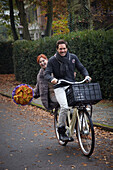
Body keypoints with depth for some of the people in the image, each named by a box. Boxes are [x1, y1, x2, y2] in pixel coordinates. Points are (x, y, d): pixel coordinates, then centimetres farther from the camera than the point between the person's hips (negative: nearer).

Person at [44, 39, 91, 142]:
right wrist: (52, 79, -27)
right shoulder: (52, 60, 0)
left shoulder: (73, 57, 7)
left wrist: (86, 75, -8)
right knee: (64, 107, -25)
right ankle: (61, 131, -7)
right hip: (59, 87, -3)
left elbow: (81, 68, 12)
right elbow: (47, 74, -5)